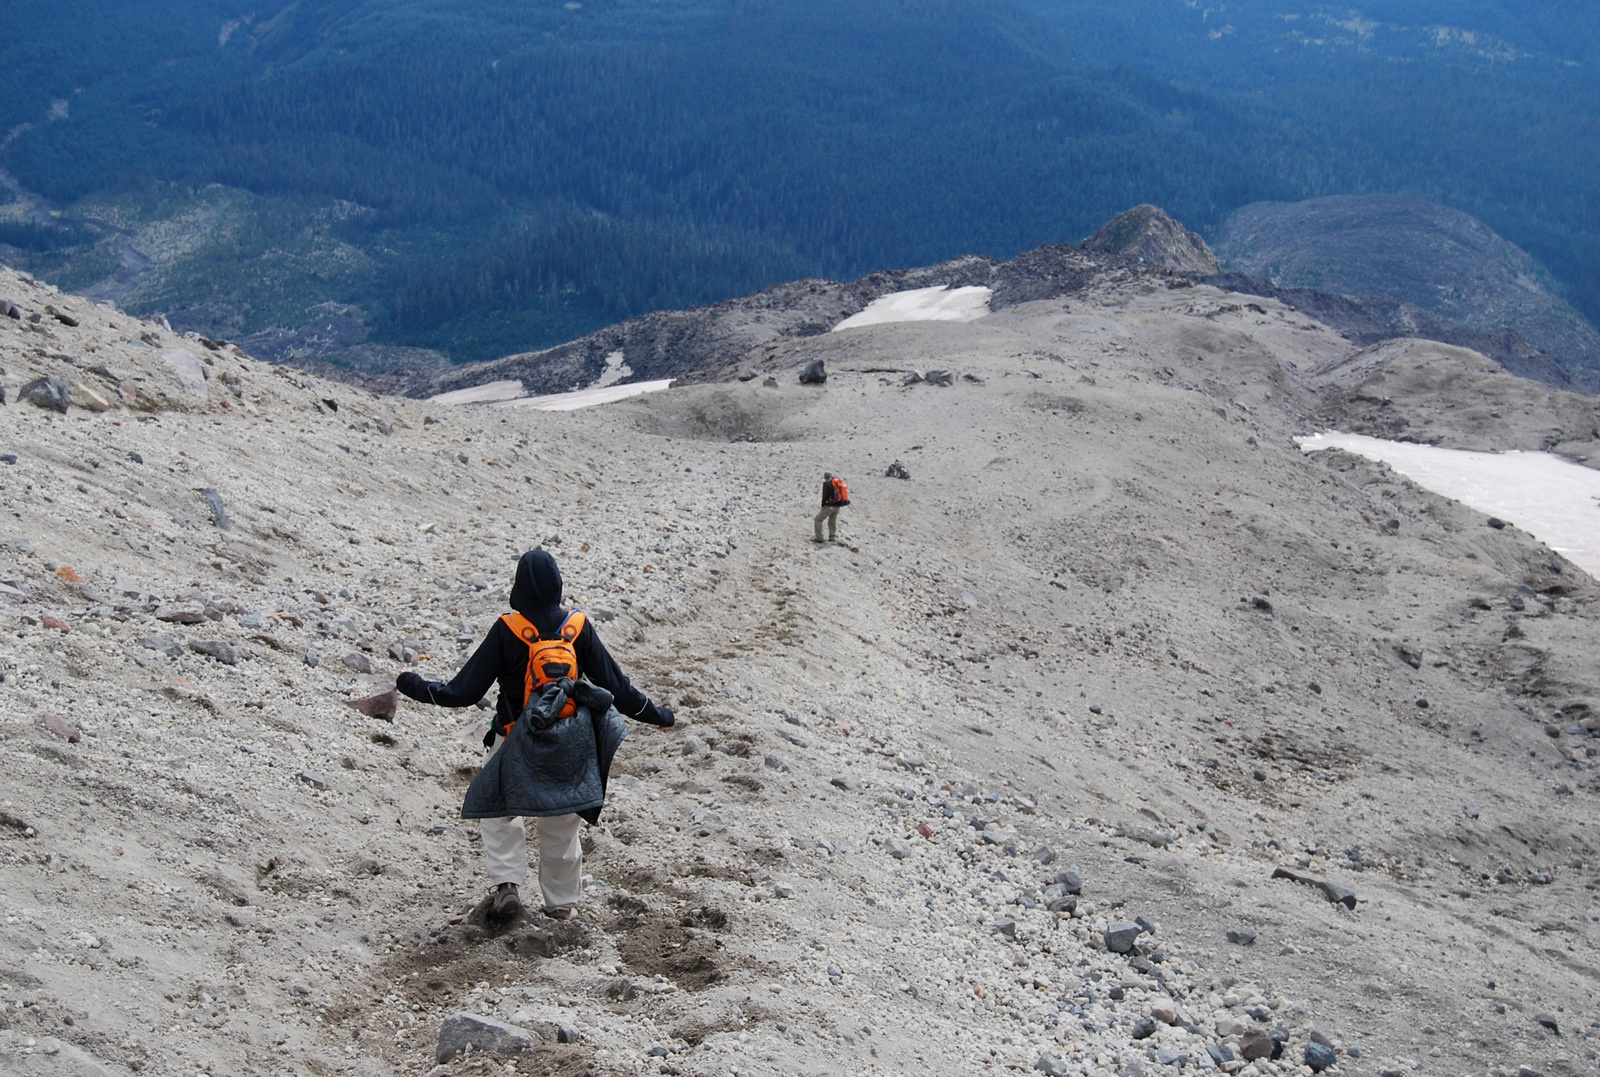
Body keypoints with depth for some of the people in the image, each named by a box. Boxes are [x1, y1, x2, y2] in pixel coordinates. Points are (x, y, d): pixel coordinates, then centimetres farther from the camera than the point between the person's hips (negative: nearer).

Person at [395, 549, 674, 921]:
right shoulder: (579, 628, -9)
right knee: (561, 823, 18)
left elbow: (462, 692, -13)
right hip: (568, 747, 2)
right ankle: (561, 902, 27)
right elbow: (615, 685, -5)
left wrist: (409, 683, -1)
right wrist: (657, 715, 8)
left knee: (501, 813, 21)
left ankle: (506, 884, 6)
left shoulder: (506, 631, -15)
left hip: (516, 744, -2)